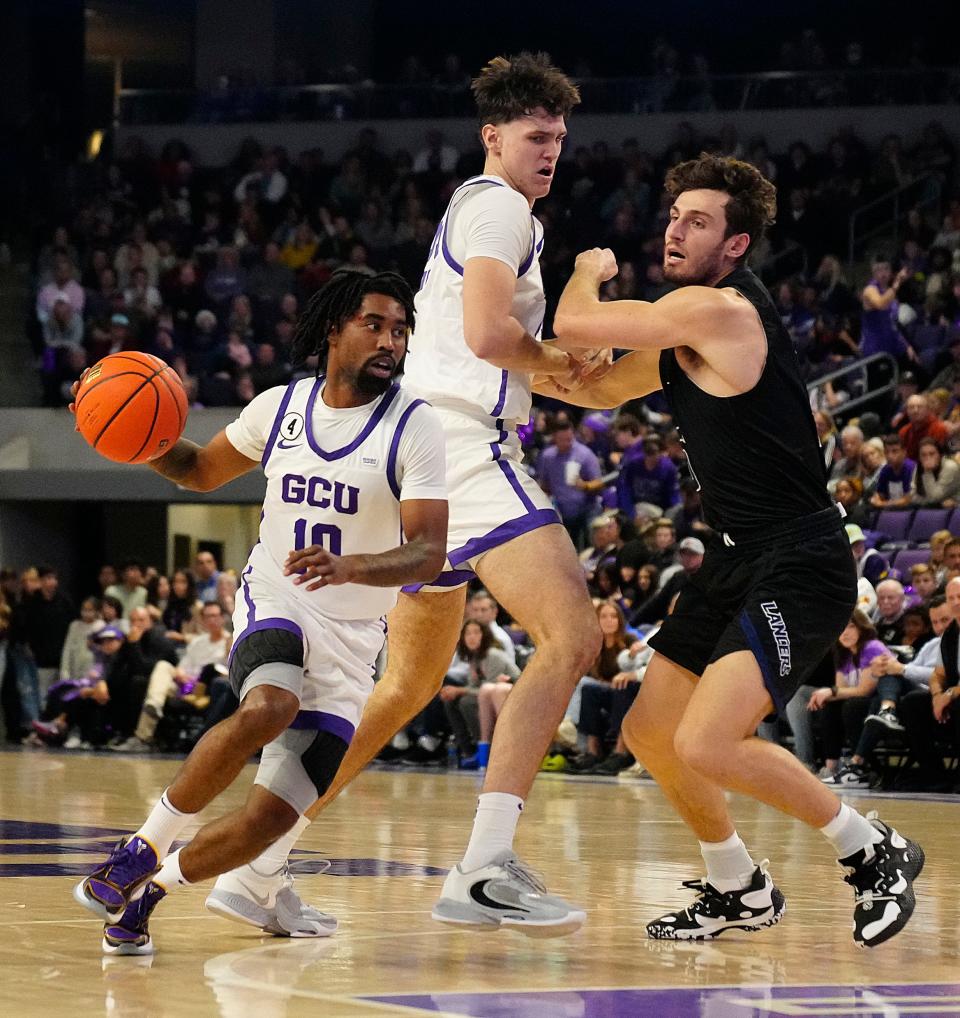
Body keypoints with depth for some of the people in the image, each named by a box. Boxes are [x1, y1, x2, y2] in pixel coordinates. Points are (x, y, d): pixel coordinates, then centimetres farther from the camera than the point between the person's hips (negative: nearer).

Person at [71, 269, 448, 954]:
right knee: (270, 707, -35)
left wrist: (352, 567, -38)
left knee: (271, 820, -10)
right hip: (274, 603, 1)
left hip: (351, 640, -1)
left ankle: (152, 883, 17)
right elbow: (203, 470, 21)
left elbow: (428, 554, -17)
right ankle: (144, 846, -20)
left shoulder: (416, 427, -9)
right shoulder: (280, 407, 2)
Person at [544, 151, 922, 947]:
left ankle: (875, 853, -4)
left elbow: (575, 327, -17)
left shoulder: (718, 309, -17)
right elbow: (598, 389, 28)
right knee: (650, 735, 13)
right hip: (738, 560, 10)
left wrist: (589, 271, 5)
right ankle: (740, 891, 30)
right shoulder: (684, 332, 14)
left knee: (705, 745, -22)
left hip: (798, 566, -10)